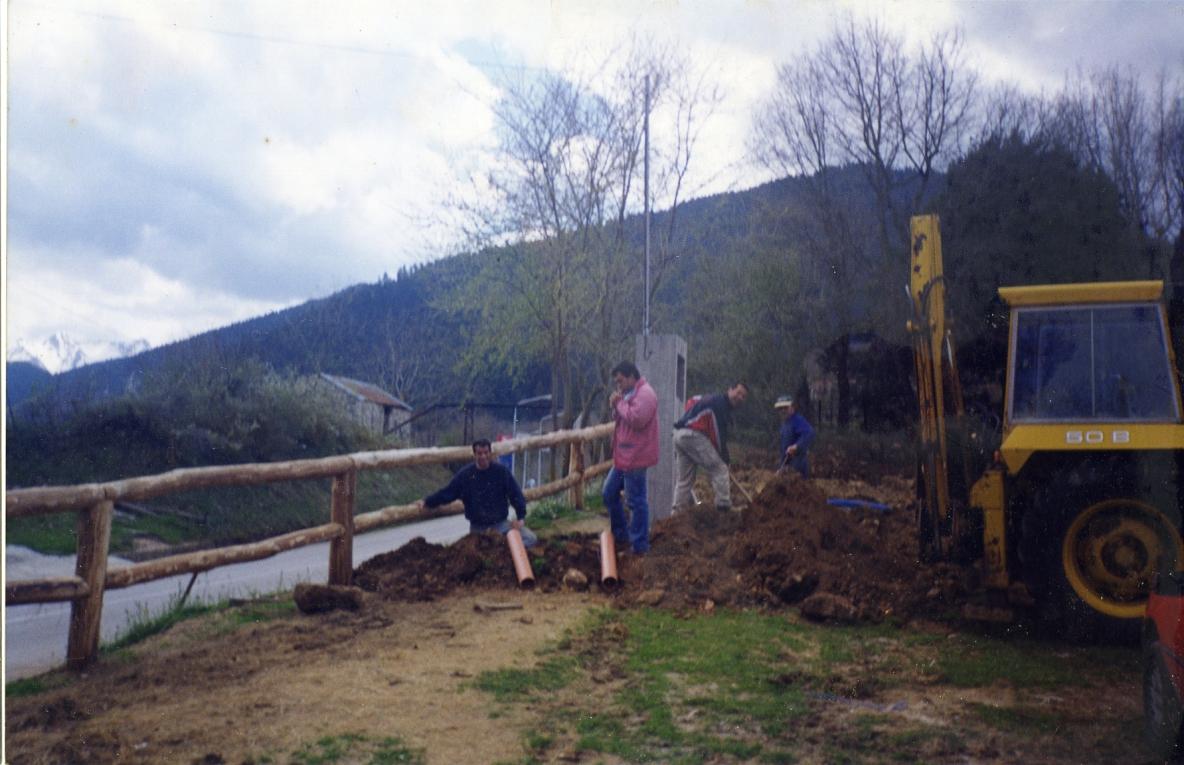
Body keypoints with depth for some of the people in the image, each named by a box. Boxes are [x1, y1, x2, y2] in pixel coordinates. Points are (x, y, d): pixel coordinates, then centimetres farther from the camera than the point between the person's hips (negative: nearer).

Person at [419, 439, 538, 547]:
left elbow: (516, 494, -5)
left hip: (500, 523, 0)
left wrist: (520, 517, -12)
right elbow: (447, 492, 2)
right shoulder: (465, 474, -6)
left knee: (531, 539, -16)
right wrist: (427, 502, -3)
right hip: (477, 527, 1)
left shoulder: (502, 471, -8)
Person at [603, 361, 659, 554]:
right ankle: (621, 535, 28)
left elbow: (636, 419, -28)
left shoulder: (645, 394, -16)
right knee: (609, 493, 17)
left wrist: (620, 404, -15)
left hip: (635, 457, -11)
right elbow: (619, 419, 23)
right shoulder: (630, 393, 17)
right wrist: (615, 406, 3)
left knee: (636, 501, -5)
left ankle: (640, 545, 3)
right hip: (623, 456, 11)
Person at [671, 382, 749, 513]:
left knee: (684, 479, 14)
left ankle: (678, 511, 13)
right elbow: (719, 435, -9)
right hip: (693, 435, -10)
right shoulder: (720, 402, -5)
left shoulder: (714, 399, 27)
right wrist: (725, 461, -2)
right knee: (719, 469, -4)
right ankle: (724, 506, -4)